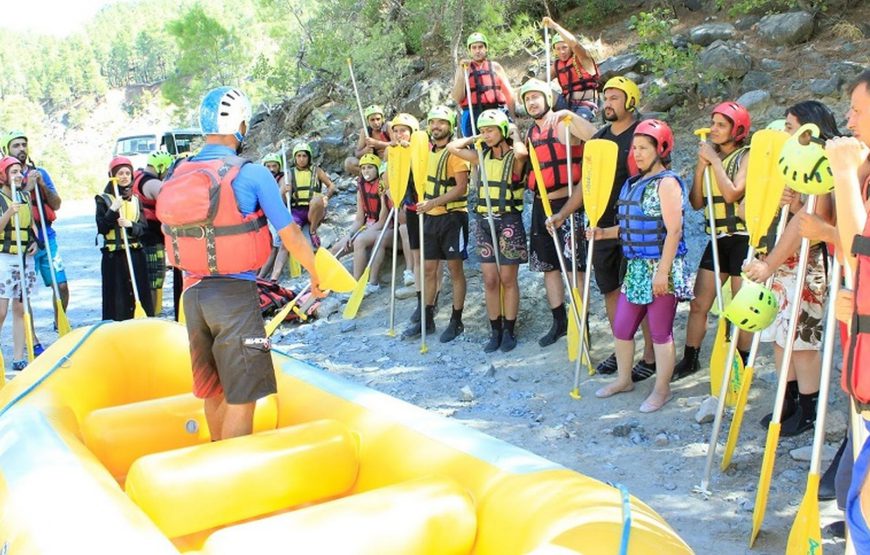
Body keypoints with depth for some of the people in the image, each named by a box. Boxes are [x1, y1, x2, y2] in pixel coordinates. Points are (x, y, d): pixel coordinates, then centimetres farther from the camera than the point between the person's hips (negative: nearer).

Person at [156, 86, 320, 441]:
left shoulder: (177, 175, 4)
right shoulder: (252, 175, -12)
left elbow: (171, 231, 13)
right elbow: (291, 236, -8)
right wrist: (316, 275, 8)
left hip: (193, 293, 6)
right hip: (235, 293, -6)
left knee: (213, 390, 20)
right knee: (241, 397, 2)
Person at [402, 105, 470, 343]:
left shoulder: (455, 151, -11)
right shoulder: (428, 150, 11)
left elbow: (461, 187, -19)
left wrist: (434, 202, -26)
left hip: (452, 217, -7)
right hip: (430, 217, 7)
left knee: (455, 269, 1)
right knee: (429, 270, 11)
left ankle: (456, 321, 11)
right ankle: (427, 319, 20)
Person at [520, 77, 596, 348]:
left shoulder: (564, 124, -8)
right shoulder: (531, 133, 14)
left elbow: (595, 137, -27)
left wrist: (569, 115, -32)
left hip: (566, 204, -8)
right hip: (541, 206, 8)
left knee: (574, 266, -5)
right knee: (548, 265, 13)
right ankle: (559, 321, 26)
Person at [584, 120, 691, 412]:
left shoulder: (667, 182, -12)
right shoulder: (634, 183, 13)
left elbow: (674, 230, -18)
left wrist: (663, 271, -22)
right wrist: (604, 232, 6)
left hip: (660, 268, -8)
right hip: (635, 267, 8)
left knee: (660, 331, 4)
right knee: (621, 327, 13)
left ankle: (661, 389, 18)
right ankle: (623, 379, 32)